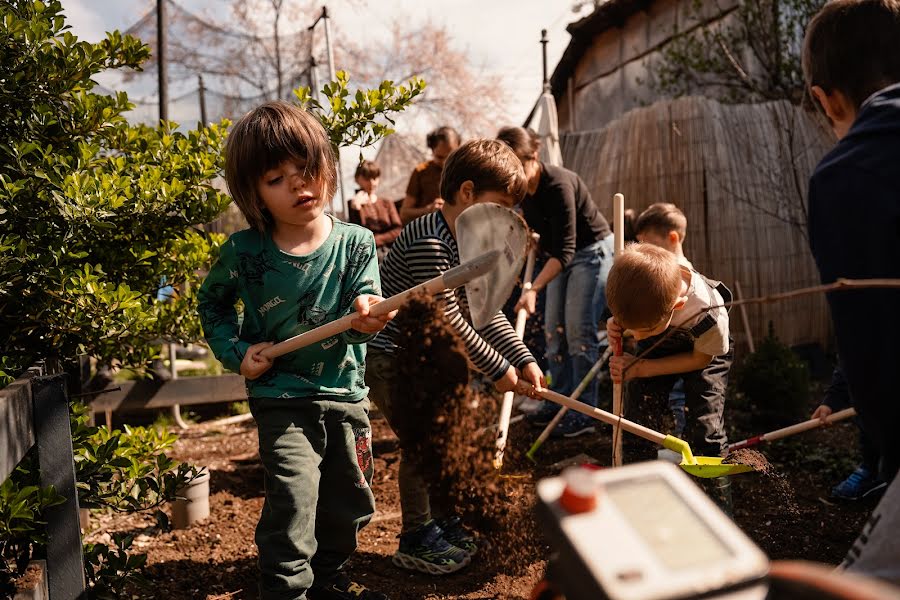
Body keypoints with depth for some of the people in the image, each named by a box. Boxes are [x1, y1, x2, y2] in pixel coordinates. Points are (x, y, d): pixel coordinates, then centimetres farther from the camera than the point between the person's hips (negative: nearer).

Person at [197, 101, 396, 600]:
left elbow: (354, 325, -13)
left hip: (346, 394, 3)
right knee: (293, 494, -17)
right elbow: (212, 303, 8)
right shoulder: (244, 252, -10)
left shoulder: (355, 244, -8)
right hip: (281, 398, -2)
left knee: (346, 500, 16)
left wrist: (363, 318, -36)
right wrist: (237, 351, -6)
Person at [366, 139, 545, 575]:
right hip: (388, 356, -10)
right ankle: (416, 540, 14)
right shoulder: (428, 242, -27)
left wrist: (523, 358, -2)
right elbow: (446, 320, -26)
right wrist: (498, 368, -17)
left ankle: (442, 520, 34)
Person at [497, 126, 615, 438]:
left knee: (579, 329, -13)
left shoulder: (558, 185, -31)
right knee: (554, 329, 7)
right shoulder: (523, 189, -6)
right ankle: (559, 402, 16)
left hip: (593, 251, -9)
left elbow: (564, 250, -35)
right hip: (562, 255, 9)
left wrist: (533, 289, -42)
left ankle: (583, 414, -7)